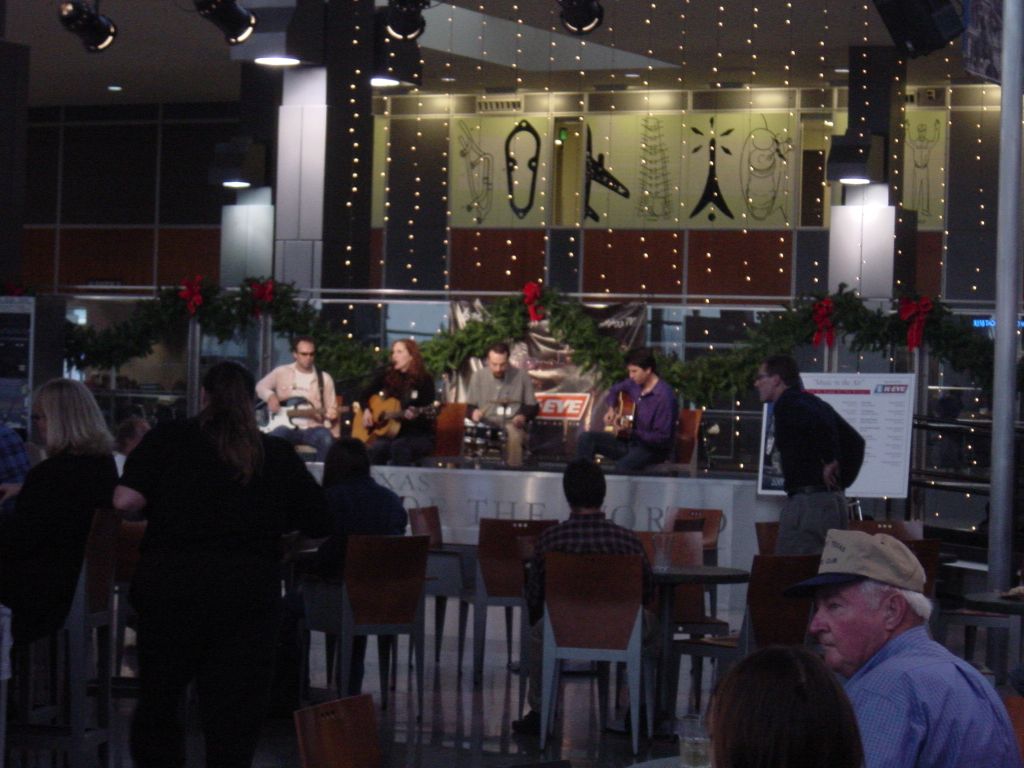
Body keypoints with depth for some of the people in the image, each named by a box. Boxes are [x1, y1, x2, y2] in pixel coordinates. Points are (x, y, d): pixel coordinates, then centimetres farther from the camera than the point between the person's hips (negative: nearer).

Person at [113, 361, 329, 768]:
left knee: (158, 703, 14)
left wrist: (161, 513, 11)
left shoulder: (168, 438, 1)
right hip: (250, 593, 1)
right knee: (234, 715, 5)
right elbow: (319, 523, 5)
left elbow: (126, 501, -9)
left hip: (169, 585, -1)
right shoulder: (279, 454, 4)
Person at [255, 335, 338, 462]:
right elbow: (260, 386, 20)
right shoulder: (282, 372, 9)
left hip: (312, 428, 1)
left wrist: (331, 413, -13)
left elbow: (331, 409, 11)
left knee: (327, 440, -35)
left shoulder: (324, 378, 9)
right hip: (287, 427, 0)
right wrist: (270, 396, -3)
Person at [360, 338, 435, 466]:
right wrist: (366, 410, 1)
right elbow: (365, 395, 21)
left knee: (399, 447, -38)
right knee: (375, 449, -32)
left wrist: (415, 415, -30)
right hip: (390, 433, 3)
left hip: (419, 435, -3)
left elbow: (427, 416, -9)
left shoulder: (424, 380, -5)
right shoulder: (387, 375, 7)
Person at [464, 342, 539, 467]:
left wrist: (523, 416, -12)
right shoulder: (478, 376, 5)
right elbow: (469, 406, 13)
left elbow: (533, 407, 11)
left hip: (512, 425, -1)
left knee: (515, 437, -36)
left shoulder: (522, 377, 2)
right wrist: (474, 412, -12)